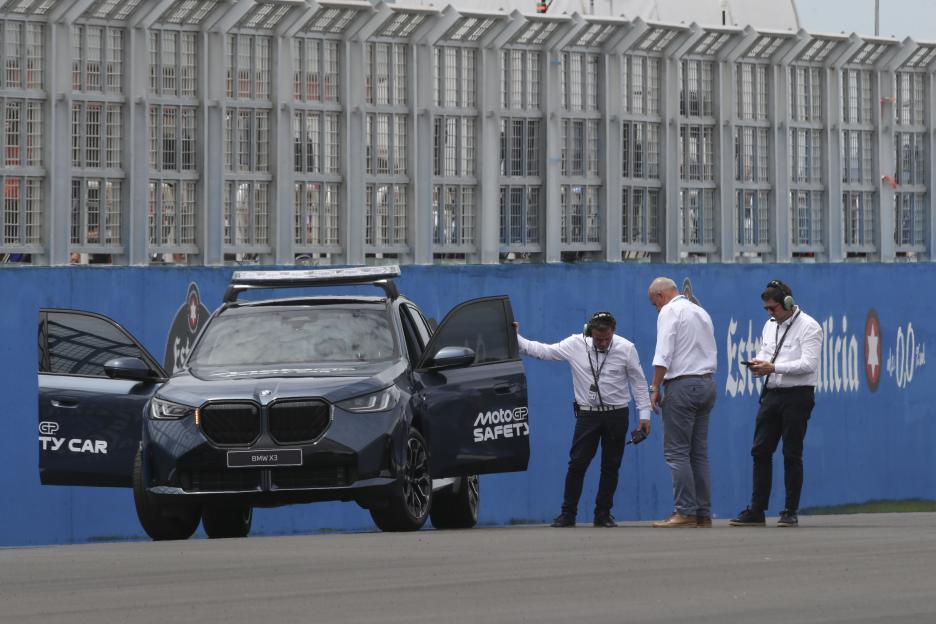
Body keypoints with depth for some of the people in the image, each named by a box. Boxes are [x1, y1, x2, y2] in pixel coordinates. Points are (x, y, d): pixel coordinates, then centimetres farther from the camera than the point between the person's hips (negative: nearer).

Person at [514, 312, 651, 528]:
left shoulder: (626, 348, -4)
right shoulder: (576, 345, -4)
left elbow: (638, 382, 1)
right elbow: (542, 351, 0)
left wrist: (644, 414, -1)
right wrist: (516, 338, -6)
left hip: (617, 415, 0)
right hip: (588, 414, 0)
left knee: (610, 466, 4)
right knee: (577, 464, -4)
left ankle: (603, 514, 14)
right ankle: (568, 513, 2)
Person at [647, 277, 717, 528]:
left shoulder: (669, 312, -4)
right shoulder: (701, 312, 20)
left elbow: (663, 355, -13)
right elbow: (710, 352, 17)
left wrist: (655, 388, -9)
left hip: (683, 385, -8)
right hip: (707, 383, 8)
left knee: (676, 451, -7)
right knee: (699, 452, 8)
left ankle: (685, 511, -14)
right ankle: (703, 514, 6)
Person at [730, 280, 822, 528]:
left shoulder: (808, 327, -9)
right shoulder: (770, 325, 15)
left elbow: (808, 364, -17)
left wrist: (773, 367, -22)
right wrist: (758, 363, -3)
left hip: (797, 396, -7)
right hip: (772, 394, 7)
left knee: (792, 454, -1)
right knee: (760, 451, 3)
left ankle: (790, 512, 6)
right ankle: (756, 511, 6)